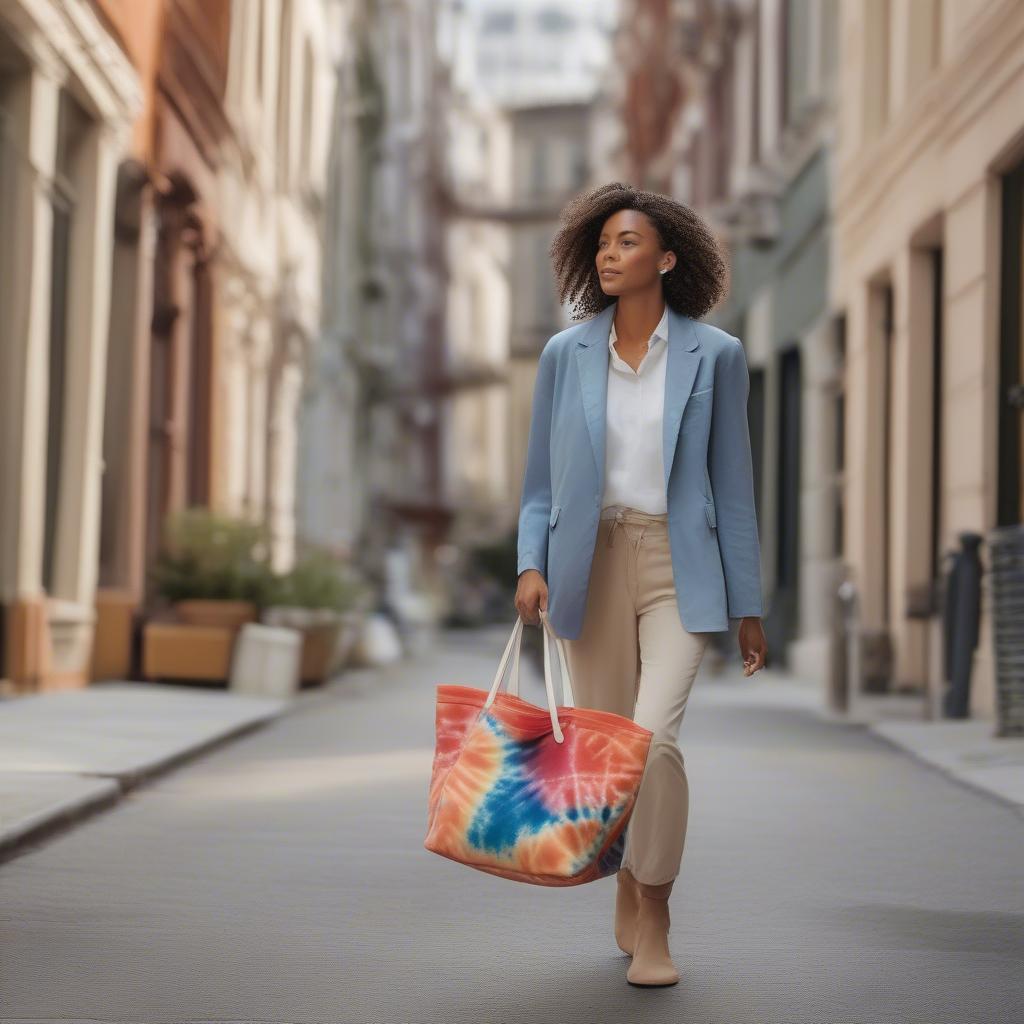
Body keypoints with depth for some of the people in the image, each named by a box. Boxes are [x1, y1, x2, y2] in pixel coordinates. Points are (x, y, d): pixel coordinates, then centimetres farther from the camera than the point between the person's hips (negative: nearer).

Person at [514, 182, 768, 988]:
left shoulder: (714, 355, 0)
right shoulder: (565, 355, 4)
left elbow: (732, 484, 3)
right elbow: (541, 482, 8)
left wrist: (748, 606, 3)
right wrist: (532, 565, -9)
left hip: (677, 565, -2)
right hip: (592, 563, 2)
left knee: (655, 735, -19)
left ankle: (654, 919, -4)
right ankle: (628, 894, 30)